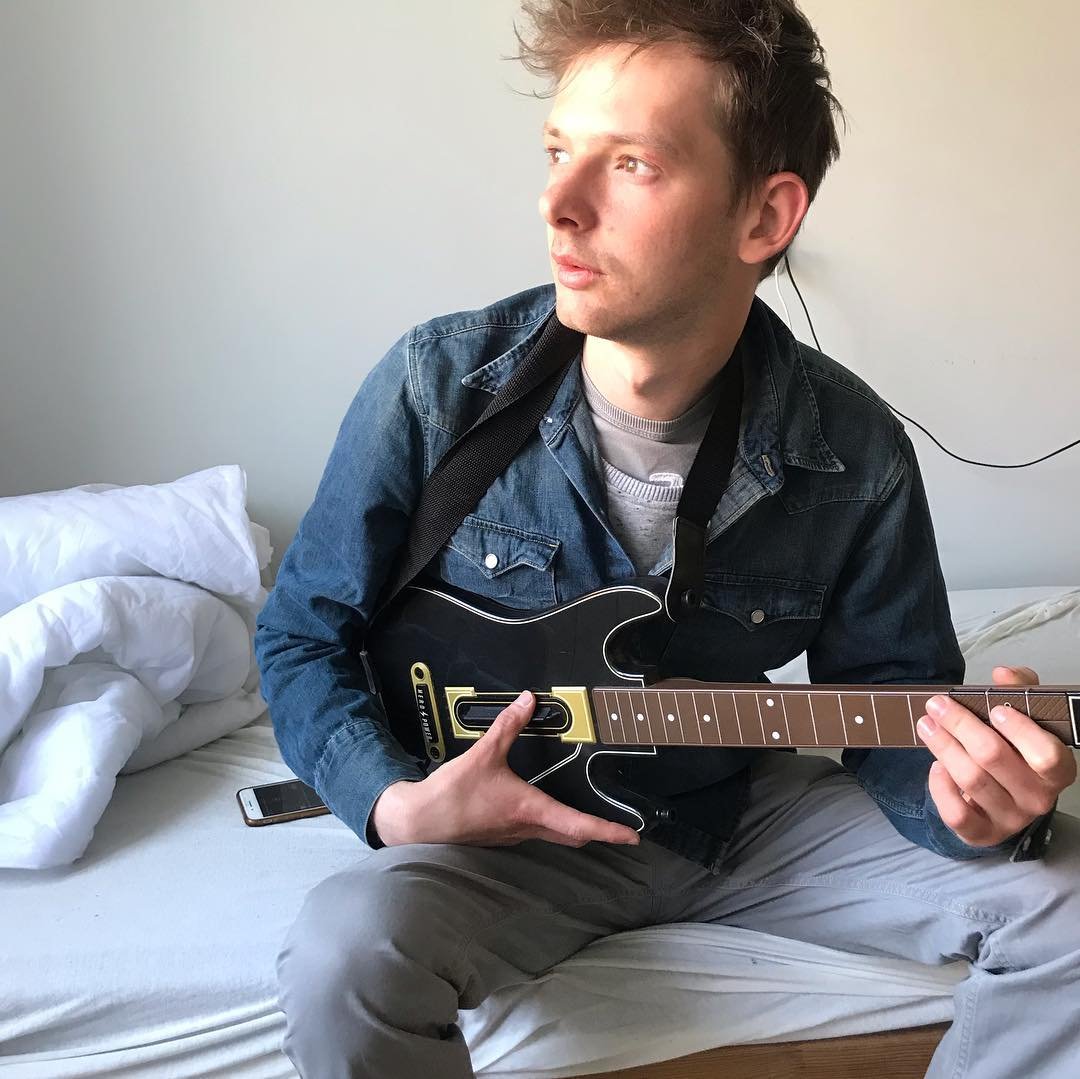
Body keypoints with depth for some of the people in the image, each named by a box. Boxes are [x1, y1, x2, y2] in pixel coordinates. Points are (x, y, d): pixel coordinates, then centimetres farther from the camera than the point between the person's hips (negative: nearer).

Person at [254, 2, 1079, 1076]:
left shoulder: (853, 453, -13)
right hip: (503, 822, -1)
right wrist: (397, 805, -19)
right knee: (347, 953, -33)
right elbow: (303, 634, -4)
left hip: (746, 808, 2)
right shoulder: (439, 387, -16)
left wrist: (960, 807, -25)